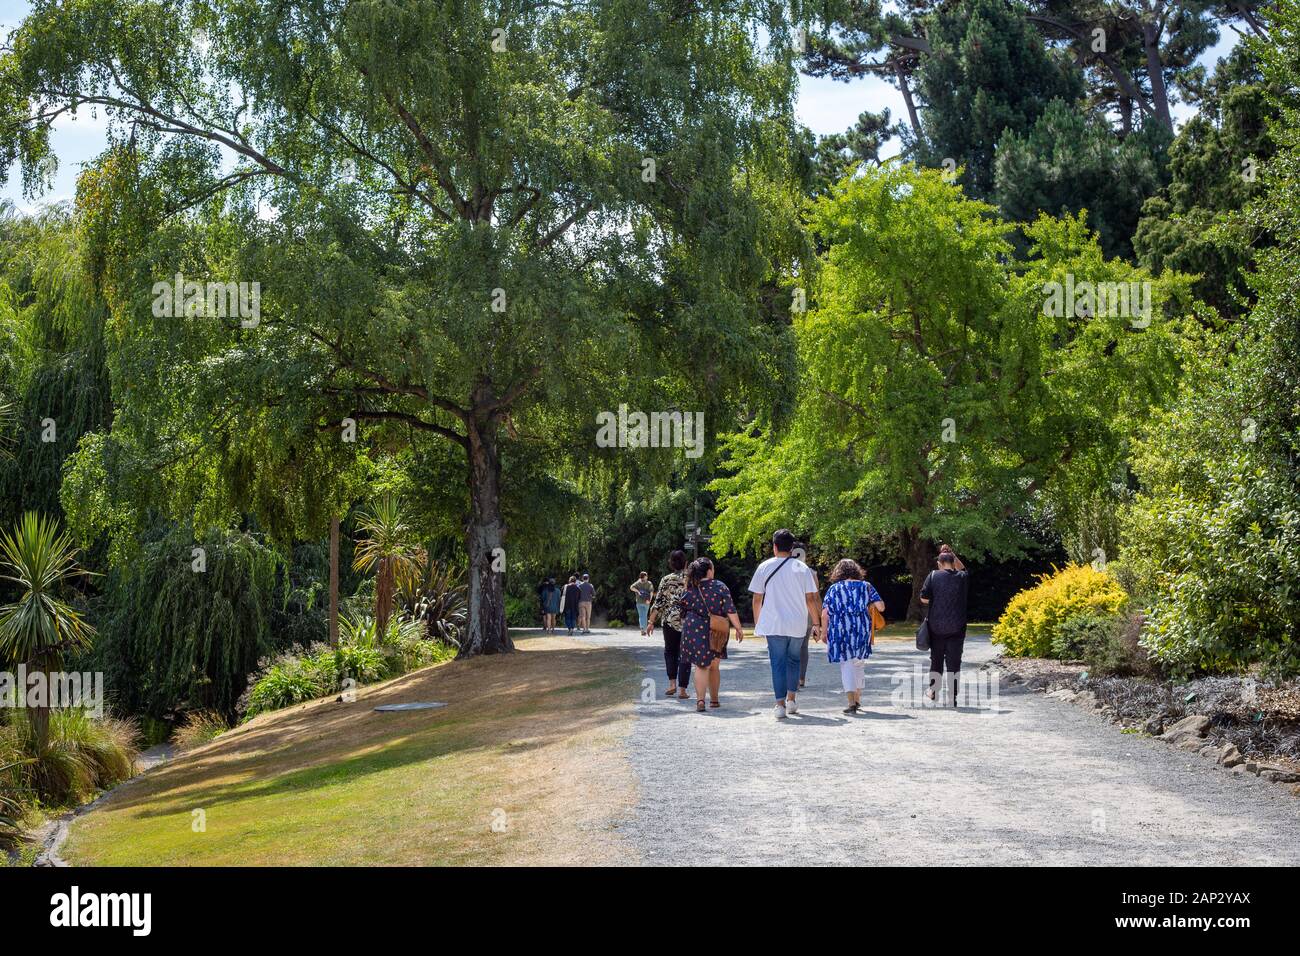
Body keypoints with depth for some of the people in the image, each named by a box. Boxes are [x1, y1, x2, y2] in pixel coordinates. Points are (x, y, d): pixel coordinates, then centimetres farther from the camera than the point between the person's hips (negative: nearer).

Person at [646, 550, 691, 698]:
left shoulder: (666, 580, -1)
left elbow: (659, 602, -5)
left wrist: (651, 622, -2)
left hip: (670, 621, 0)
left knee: (670, 651, 19)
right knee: (685, 654, 4)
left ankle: (672, 684, 7)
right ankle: (682, 689, 1)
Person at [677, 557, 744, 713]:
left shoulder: (689, 590, -2)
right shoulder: (721, 588, -5)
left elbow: (682, 613, 6)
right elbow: (730, 611, -8)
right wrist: (738, 628, 0)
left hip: (694, 632, -1)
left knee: (701, 666, 0)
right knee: (714, 666, 16)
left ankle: (700, 700, -16)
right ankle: (714, 700, 25)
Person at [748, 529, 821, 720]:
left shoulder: (764, 567, 0)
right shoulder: (802, 568, 2)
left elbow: (757, 599, 3)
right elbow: (811, 599, 1)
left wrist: (757, 622, 15)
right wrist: (817, 623, 9)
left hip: (773, 624, -1)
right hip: (798, 625, 2)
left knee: (778, 663, 0)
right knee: (793, 659, 19)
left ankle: (780, 704, -8)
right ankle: (791, 700, 22)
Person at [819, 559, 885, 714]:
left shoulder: (834, 589, 3)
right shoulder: (866, 586, 6)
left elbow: (824, 614, -4)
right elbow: (881, 607, -1)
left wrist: (824, 632, 4)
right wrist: (869, 605, 19)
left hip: (839, 631, -2)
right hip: (862, 630, 2)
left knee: (847, 665, 1)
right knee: (858, 664, 19)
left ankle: (852, 703, -12)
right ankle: (857, 700, 29)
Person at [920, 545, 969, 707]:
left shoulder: (933, 576, -6)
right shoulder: (962, 578, -1)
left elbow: (924, 599, -7)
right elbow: (962, 569, 24)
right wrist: (952, 554, 18)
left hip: (936, 626, 0)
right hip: (957, 627, 0)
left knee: (936, 659, 16)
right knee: (954, 662, 3)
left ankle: (932, 690, 26)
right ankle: (952, 697, 2)